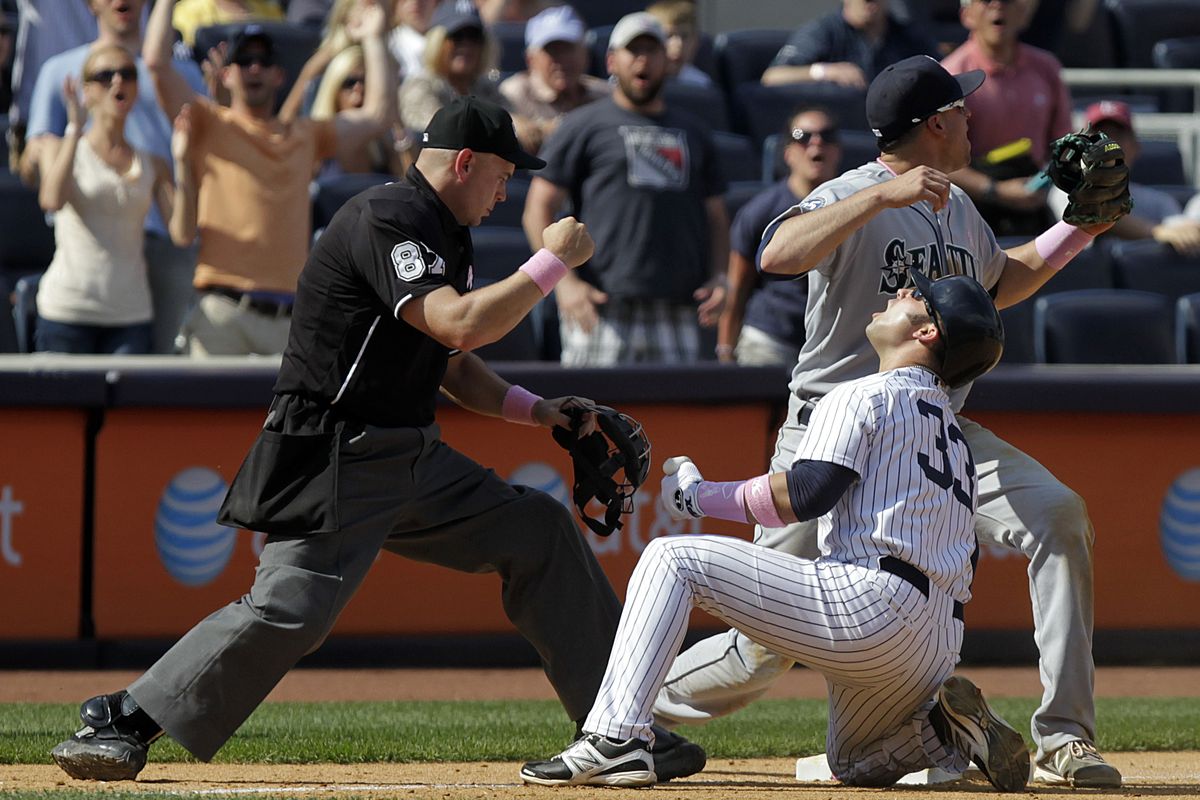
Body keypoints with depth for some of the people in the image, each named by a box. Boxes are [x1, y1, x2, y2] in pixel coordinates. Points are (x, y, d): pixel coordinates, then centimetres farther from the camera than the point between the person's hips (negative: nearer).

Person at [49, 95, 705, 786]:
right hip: (336, 462, -10)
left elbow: (452, 364, 23)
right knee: (290, 609, -21)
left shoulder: (444, 236, 16)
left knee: (541, 532, 6)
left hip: (415, 458, 10)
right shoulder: (386, 221, -16)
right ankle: (122, 722, -10)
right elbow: (462, 325, -28)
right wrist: (553, 261, -18)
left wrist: (533, 410, 10)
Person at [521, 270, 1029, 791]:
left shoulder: (865, 397, -1)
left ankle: (616, 739, -17)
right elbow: (964, 559, 24)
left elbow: (806, 493, -14)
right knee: (853, 763, 31)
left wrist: (700, 497, -2)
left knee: (671, 559, -3)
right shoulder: (952, 431, 26)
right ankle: (950, 729, 0)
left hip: (866, 602, -9)